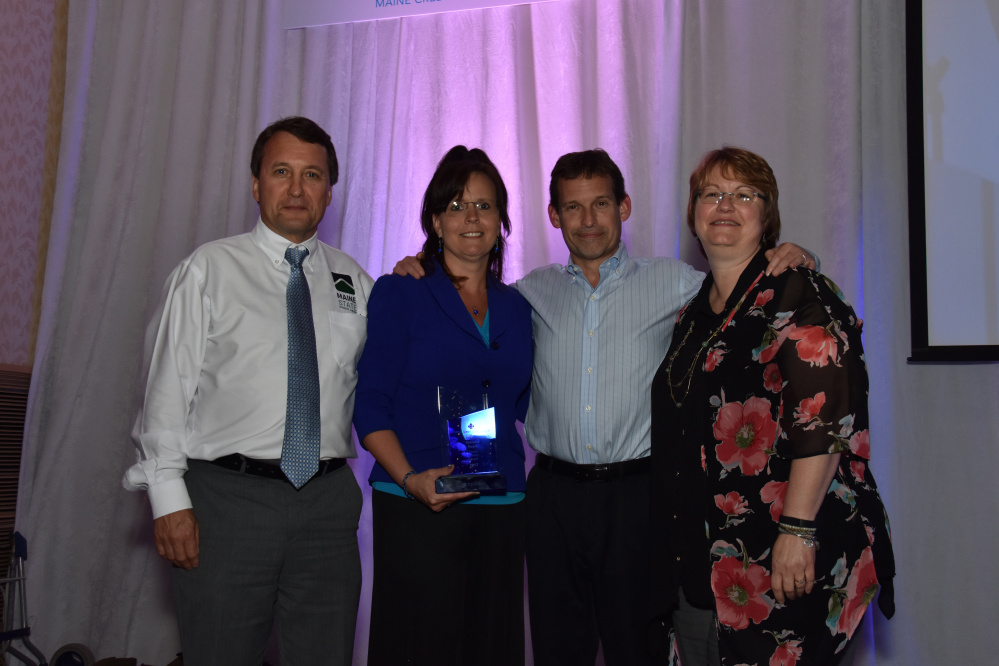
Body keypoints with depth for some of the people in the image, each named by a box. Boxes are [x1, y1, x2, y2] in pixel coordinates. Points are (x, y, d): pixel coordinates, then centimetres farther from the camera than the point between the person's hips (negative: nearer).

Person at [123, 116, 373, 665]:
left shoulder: (352, 280, 11)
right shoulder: (209, 269, 1)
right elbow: (168, 385, -3)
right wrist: (169, 499, -9)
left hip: (328, 500, 3)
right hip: (229, 497, -3)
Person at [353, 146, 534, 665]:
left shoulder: (516, 308, 12)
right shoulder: (398, 295, 0)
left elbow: (529, 405, 15)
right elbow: (370, 406, -6)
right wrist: (409, 479, -18)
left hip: (501, 510, 4)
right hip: (416, 507, -4)